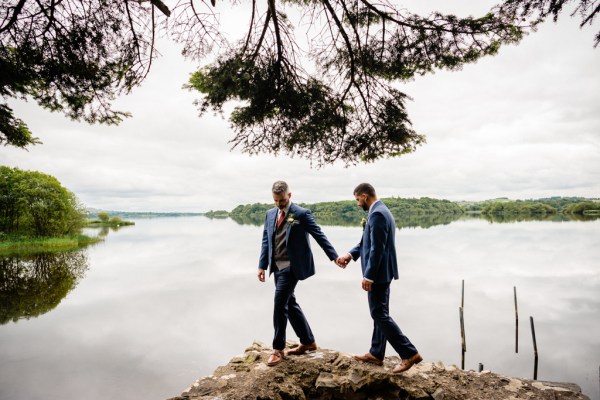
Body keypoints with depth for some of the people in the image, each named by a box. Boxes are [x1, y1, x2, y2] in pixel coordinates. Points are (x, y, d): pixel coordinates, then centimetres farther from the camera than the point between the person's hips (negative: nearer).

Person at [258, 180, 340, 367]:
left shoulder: (302, 214, -8)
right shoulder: (270, 214, 10)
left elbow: (319, 235, -9)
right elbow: (265, 241, 11)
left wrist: (334, 257, -13)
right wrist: (262, 266, 6)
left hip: (291, 266, -7)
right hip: (277, 267, 7)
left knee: (280, 303, -9)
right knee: (290, 303, 13)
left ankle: (278, 348, 6)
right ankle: (308, 341, 27)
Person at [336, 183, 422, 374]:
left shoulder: (377, 214, -19)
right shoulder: (380, 211, 13)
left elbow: (377, 248, -23)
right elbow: (367, 243, 18)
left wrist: (368, 275, -21)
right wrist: (350, 254, 8)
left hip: (378, 273, -11)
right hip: (381, 272, 11)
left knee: (380, 314, -4)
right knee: (380, 313, 15)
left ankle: (410, 354, 0)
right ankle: (376, 354, 26)